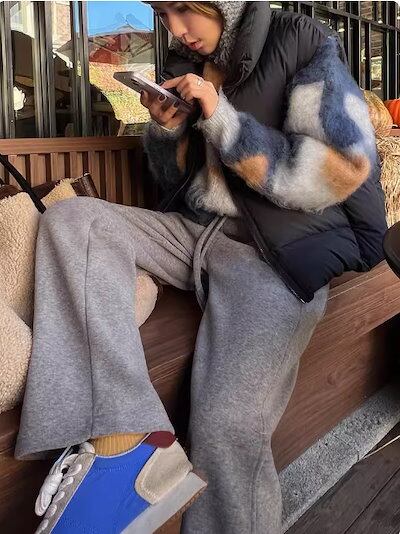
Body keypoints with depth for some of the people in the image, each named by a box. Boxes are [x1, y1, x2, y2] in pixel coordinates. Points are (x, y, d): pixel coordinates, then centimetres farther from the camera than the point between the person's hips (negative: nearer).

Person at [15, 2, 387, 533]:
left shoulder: (304, 45, -1)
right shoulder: (186, 64, 15)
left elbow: (347, 172, -12)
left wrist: (223, 118, -14)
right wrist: (165, 128, -1)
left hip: (279, 251, -6)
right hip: (194, 231, 6)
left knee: (227, 426, -27)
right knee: (70, 219, -19)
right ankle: (122, 445, -29)